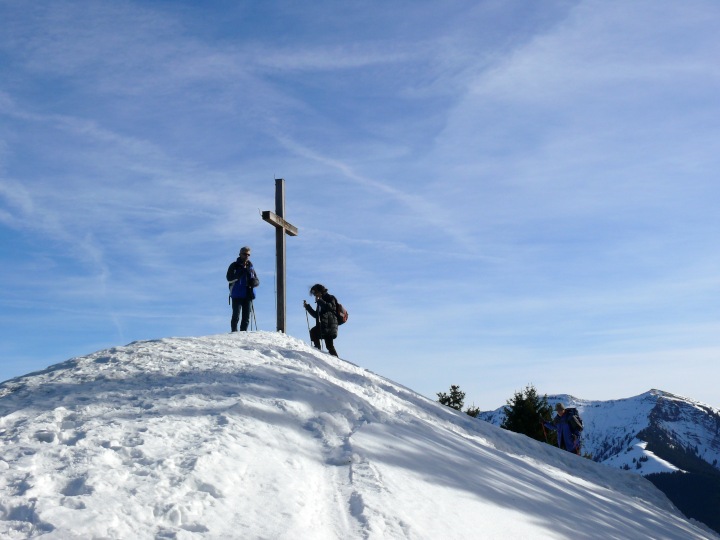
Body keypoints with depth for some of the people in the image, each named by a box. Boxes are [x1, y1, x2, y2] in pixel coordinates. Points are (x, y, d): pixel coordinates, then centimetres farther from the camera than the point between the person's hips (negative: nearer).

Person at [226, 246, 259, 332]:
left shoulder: (250, 267, 17)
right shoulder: (234, 266, 3)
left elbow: (257, 281, 18)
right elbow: (229, 279, -9)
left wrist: (254, 282, -6)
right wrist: (240, 273, -20)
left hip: (248, 295, 4)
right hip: (237, 295, -4)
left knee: (246, 318, 4)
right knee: (236, 316, -8)